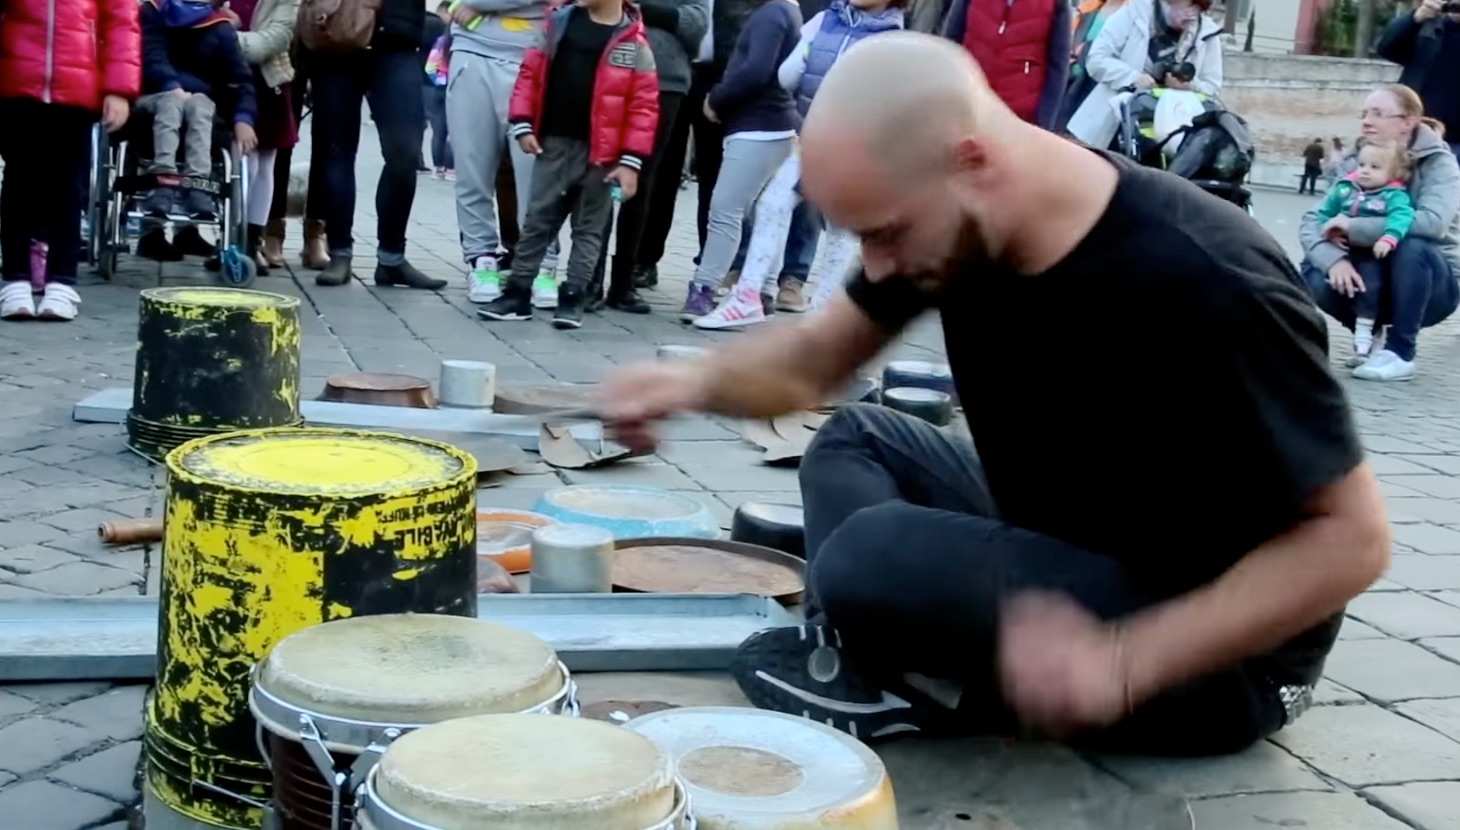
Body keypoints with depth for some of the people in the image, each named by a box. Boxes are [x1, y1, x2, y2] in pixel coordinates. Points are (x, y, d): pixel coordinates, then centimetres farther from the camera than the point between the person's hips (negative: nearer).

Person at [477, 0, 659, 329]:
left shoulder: (633, 41, -5)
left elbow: (644, 105, -6)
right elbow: (531, 72, 8)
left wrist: (631, 160, -11)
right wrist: (523, 124, 0)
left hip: (600, 152, -2)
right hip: (553, 142, 3)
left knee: (589, 227, 6)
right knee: (538, 220, 7)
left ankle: (572, 297, 13)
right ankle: (518, 293, 14)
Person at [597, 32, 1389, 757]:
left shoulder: (1206, 285, -31)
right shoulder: (952, 220, -8)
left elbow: (1350, 537, -24)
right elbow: (814, 358, 4)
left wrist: (1125, 662, -34)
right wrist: (695, 380, -18)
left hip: (1219, 659, -8)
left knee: (870, 553, -28)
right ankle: (860, 656, -10)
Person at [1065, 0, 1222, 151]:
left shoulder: (1208, 33, -1)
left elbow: (1212, 88, 1)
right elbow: (1096, 59, -10)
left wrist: (1190, 86, -22)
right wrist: (1133, 78, -26)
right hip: (1113, 122, -1)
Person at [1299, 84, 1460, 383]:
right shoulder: (1355, 164, -1)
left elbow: (1433, 222, -33)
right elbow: (1313, 221, -10)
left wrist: (1353, 228, -33)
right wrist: (1334, 259, -31)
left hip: (1431, 283, -3)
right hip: (1374, 280, 3)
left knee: (1412, 246, -35)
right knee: (1317, 276, -25)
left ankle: (1400, 353, -21)